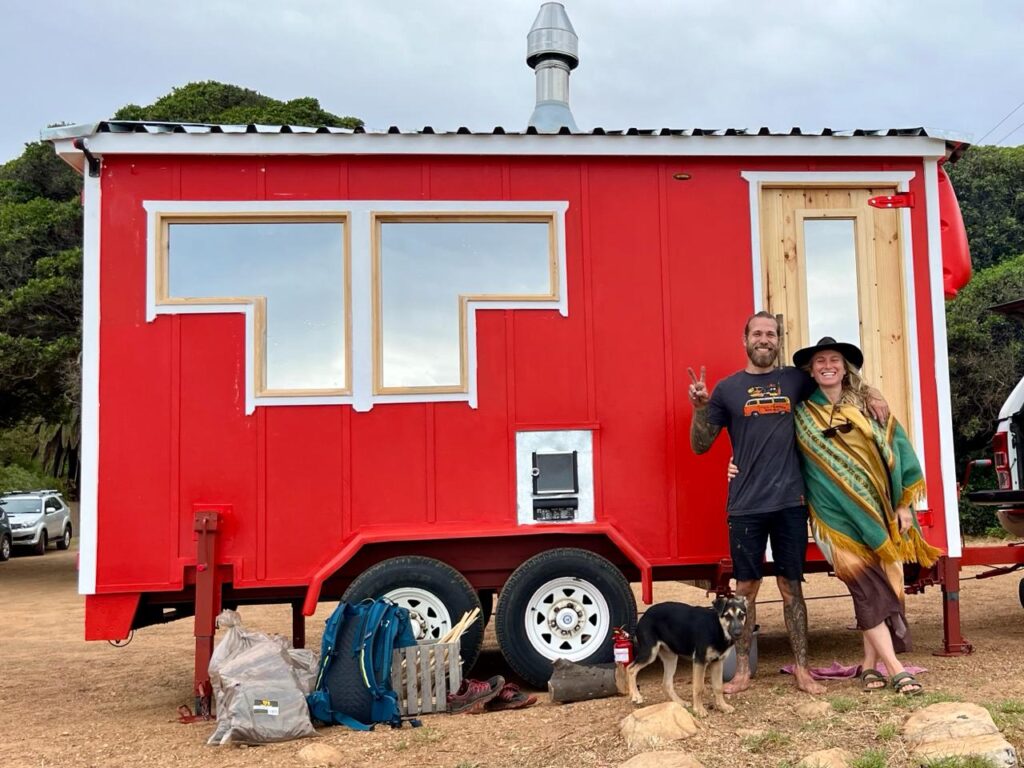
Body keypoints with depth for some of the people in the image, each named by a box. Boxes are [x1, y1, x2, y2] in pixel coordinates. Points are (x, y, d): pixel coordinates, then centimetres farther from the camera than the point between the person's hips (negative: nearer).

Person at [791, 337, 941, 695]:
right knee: (869, 588, -9)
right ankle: (896, 669, -6)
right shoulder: (801, 415, 5)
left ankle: (870, 665, 14)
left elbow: (897, 450, 8)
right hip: (838, 514, -3)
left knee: (884, 586, 2)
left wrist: (904, 504, 3)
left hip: (879, 510, 3)